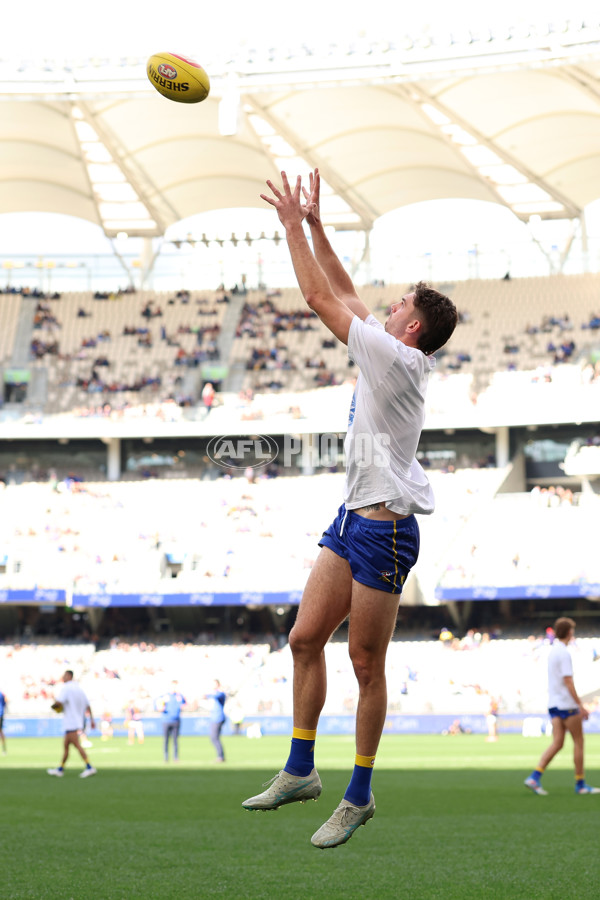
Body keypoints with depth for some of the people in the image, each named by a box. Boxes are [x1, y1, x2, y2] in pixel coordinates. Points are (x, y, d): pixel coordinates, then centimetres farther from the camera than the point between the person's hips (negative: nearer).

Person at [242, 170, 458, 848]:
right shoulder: (388, 355, 11)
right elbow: (343, 296, 21)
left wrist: (293, 225, -3)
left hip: (385, 528, -9)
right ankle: (300, 772, 15)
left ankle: (359, 797, 5)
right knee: (305, 638, 7)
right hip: (353, 518, 9)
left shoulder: (396, 357, -13)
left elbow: (320, 298, -11)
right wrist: (314, 225, 18)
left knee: (366, 663, -3)